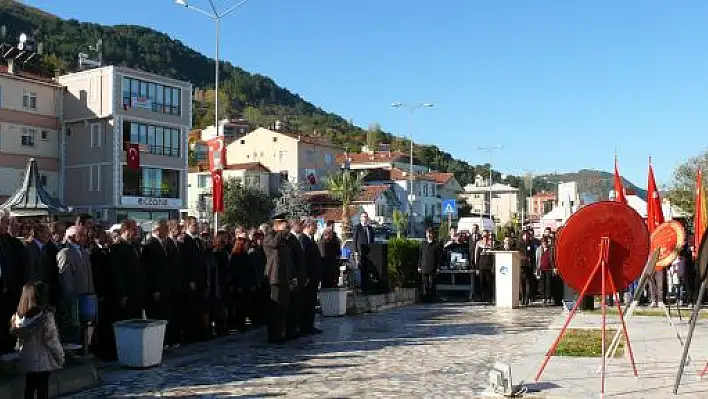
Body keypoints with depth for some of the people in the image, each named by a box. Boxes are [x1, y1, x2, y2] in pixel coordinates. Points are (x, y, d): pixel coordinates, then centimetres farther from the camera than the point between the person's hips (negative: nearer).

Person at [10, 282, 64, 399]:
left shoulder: (18, 316, -2)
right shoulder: (45, 315, -18)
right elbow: (51, 339, -15)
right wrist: (60, 356, -3)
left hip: (27, 360, 5)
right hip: (42, 360, -5)